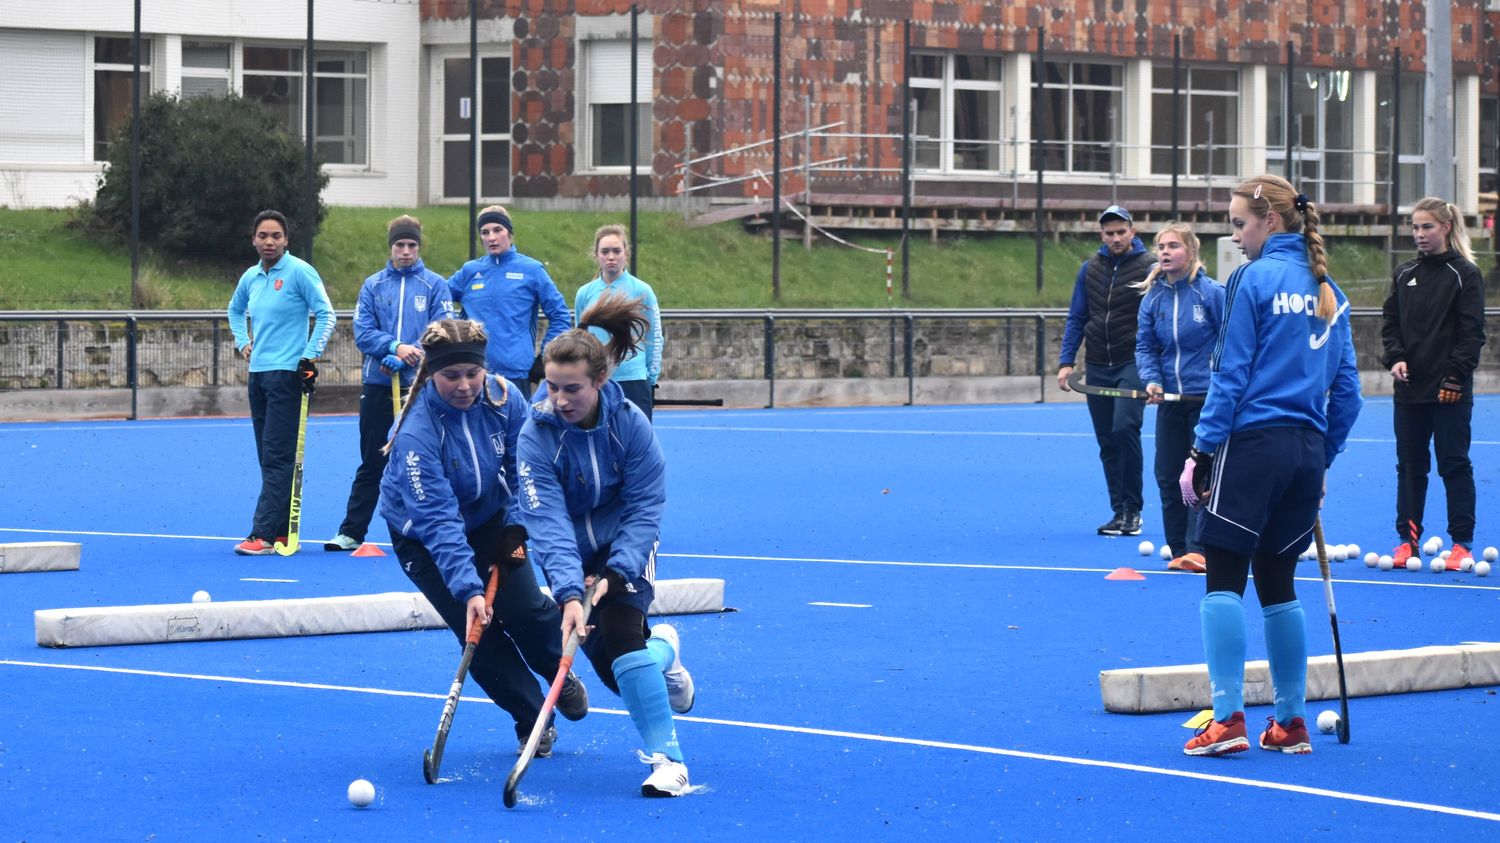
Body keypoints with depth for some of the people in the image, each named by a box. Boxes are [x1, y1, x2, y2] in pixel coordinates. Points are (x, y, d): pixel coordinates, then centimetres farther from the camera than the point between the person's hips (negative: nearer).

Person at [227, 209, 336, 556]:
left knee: (277, 457, -11)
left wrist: (310, 355, -15)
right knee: (268, 457, 8)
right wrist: (242, 342, 18)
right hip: (258, 372, 8)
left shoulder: (299, 272, -8)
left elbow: (326, 315, -10)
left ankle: (263, 534, -15)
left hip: (287, 372, -8)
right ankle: (282, 530, 12)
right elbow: (235, 310, 32)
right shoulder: (250, 277, 12)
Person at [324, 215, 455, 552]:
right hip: (378, 385, 2)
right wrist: (396, 347, -18)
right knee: (371, 463, 6)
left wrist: (399, 361, -16)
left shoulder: (435, 285, 2)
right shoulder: (373, 285, 7)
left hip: (420, 385, -2)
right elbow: (363, 333, -1)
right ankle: (351, 532, 11)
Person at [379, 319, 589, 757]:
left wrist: (516, 527, -17)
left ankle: (561, 675, 24)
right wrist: (469, 590, -46)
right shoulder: (416, 433, -35)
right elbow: (438, 522, -39)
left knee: (525, 609, -10)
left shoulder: (504, 398, -21)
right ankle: (534, 724, 8)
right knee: (480, 628, -11)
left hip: (489, 519, 3)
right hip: (421, 536, -3)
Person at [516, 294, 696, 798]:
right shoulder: (537, 435, -22)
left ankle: (666, 758, -17)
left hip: (624, 548, -1)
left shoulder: (630, 423, -19)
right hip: (571, 556, 1)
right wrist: (569, 592, -41)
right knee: (612, 669, -1)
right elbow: (548, 523, -29)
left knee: (620, 633, -25)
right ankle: (663, 650, 38)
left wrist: (614, 574, -28)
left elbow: (646, 506, -16)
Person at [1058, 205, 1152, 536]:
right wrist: (1066, 362, 3)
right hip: (1097, 368, 5)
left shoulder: (1148, 269, -3)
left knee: (1124, 428, -21)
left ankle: (1132, 509, -11)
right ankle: (1120, 511, 13)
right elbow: (1076, 319, 12)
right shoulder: (1089, 269, 9)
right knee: (1107, 443, 6)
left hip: (1132, 364, -5)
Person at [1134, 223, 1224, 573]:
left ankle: (1198, 549, -13)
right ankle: (1179, 551, 13)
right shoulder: (1152, 297, 4)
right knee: (1167, 475, 5)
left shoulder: (1211, 292, -9)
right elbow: (1145, 347, 7)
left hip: (1207, 397, -5)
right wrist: (1151, 380, -10)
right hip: (1170, 399, 5)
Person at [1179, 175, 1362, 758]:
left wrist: (1202, 452, -7)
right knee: (1278, 585, 14)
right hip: (1307, 450, 7)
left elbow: (1230, 376, -10)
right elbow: (1346, 388, 12)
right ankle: (1290, 722, 14)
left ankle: (1228, 717, -10)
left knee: (1224, 579, -2)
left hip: (1252, 445, -7)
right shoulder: (1328, 291, 11)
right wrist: (1324, 458, 19)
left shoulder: (1254, 279, -8)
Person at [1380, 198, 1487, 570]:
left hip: (1449, 390, -5)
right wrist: (1395, 357, -6)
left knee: (1454, 465, 0)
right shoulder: (1405, 274, 10)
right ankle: (1408, 539, 14)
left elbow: (1472, 333, -7)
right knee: (1409, 465, 8)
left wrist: (1456, 376, -14)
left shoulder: (1465, 274, -4)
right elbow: (1391, 322, 12)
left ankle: (1462, 543, 6)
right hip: (1410, 387, 5)